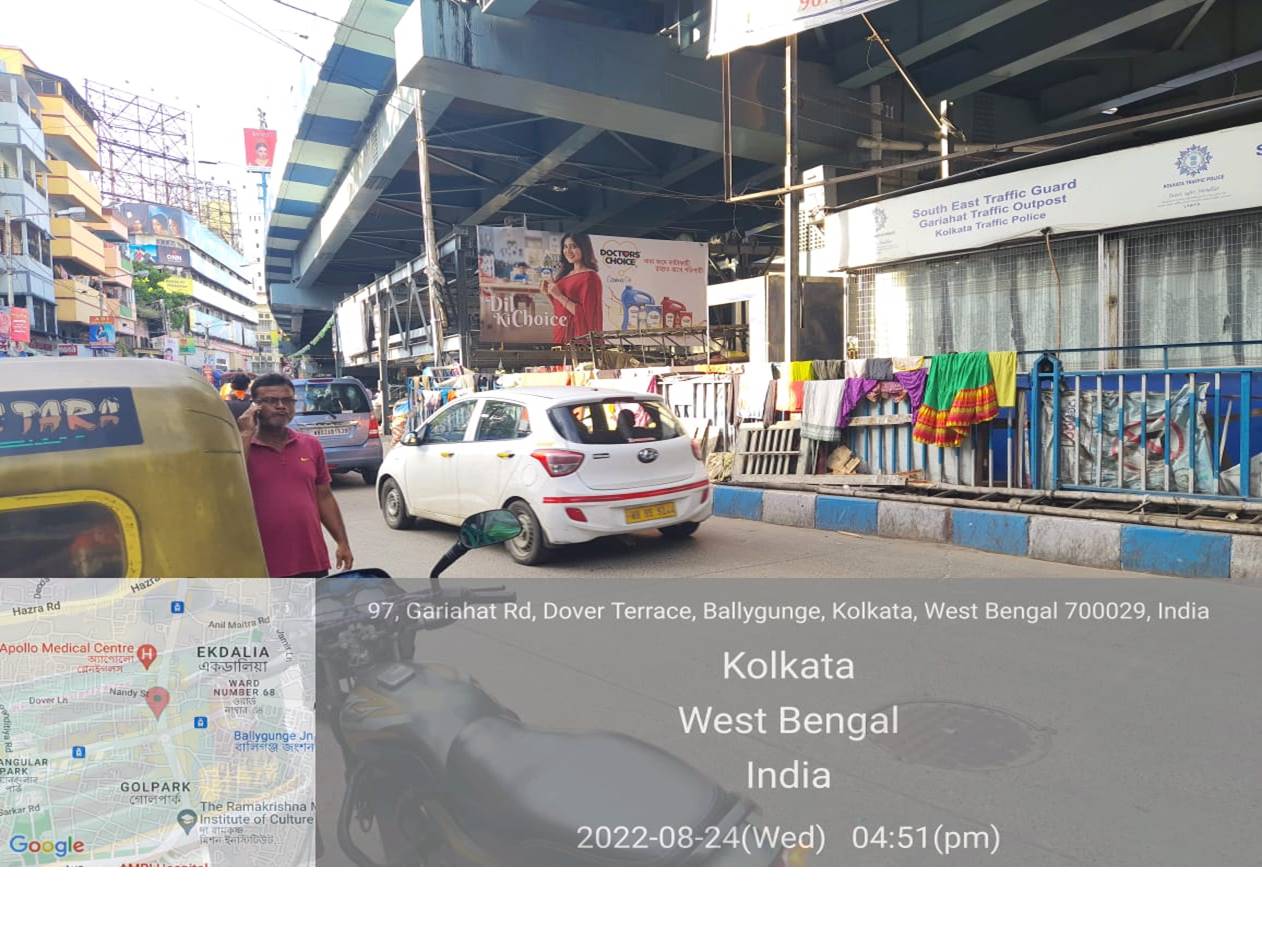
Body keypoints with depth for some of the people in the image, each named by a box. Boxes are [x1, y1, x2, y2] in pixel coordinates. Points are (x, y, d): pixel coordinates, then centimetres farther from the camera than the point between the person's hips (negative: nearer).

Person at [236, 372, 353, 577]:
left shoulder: (311, 445, 9)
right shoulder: (239, 446, -2)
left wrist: (342, 542, 7)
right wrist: (245, 434, -15)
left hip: (313, 562, 4)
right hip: (263, 568, -4)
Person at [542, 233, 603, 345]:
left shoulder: (589, 277, -10)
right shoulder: (566, 274, 12)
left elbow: (585, 314, -17)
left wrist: (559, 296, -17)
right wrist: (548, 295, 5)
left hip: (579, 337, -7)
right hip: (561, 334, 7)